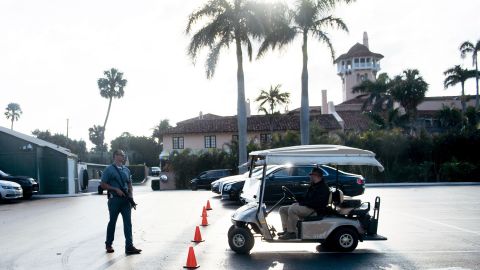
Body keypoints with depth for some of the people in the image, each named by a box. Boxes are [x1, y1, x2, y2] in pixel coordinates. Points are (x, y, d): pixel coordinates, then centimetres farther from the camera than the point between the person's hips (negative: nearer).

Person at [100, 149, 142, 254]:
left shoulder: (126, 170, 13)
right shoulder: (109, 170, -3)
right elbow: (103, 185, -5)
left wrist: (131, 196, 5)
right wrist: (116, 189, -14)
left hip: (125, 199, 5)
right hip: (114, 199, -4)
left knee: (128, 222, -2)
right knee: (112, 222, 6)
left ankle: (129, 246, -3)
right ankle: (108, 245, 23)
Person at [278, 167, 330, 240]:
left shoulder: (323, 188, -12)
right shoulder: (313, 186, 21)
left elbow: (316, 203, -23)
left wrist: (301, 203, -20)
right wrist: (299, 203, 3)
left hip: (314, 210, -11)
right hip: (304, 206, 11)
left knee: (292, 209, -33)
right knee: (282, 209, 3)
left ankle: (291, 233, -27)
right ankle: (286, 230, -3)